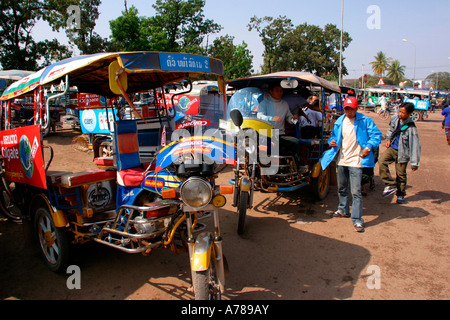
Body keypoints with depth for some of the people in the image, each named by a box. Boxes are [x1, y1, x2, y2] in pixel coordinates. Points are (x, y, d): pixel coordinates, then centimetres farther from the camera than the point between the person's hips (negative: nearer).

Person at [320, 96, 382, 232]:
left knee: (356, 191, -10)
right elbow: (334, 135, 22)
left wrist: (369, 147, -17)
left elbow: (376, 135, -4)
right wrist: (331, 141, 0)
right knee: (341, 188, 20)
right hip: (341, 160, 6)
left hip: (356, 161, -6)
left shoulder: (365, 121, -5)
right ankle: (343, 210, 40)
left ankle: (357, 220, -3)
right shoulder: (339, 122, 9)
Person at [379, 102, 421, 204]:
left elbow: (415, 146, -18)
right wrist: (388, 138, 5)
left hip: (402, 152, -4)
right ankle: (391, 186, -10)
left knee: (401, 174, 5)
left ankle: (401, 194, 28)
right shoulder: (395, 118, -5)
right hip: (392, 147, 4)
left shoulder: (411, 128, -20)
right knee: (382, 162, -21)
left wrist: (414, 163, -17)